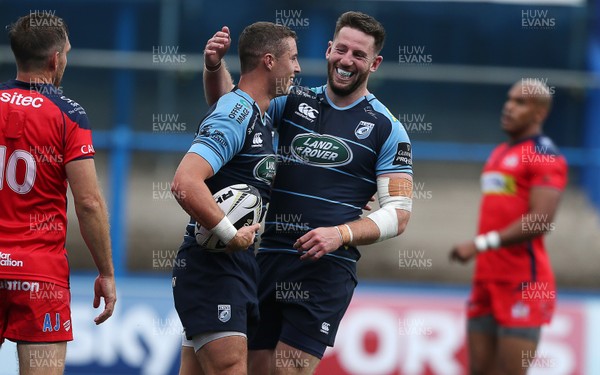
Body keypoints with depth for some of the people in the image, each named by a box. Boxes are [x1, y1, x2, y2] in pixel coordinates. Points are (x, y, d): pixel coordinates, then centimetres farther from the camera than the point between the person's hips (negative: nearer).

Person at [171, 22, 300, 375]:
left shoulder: (261, 119, 18)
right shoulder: (234, 115, -14)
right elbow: (185, 183, -28)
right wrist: (230, 235, -22)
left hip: (240, 270, 10)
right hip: (212, 269, -10)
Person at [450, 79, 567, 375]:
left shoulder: (544, 156, -10)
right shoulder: (499, 154, 20)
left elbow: (540, 221, -20)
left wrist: (481, 244, -21)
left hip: (523, 282, -9)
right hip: (488, 279, 9)